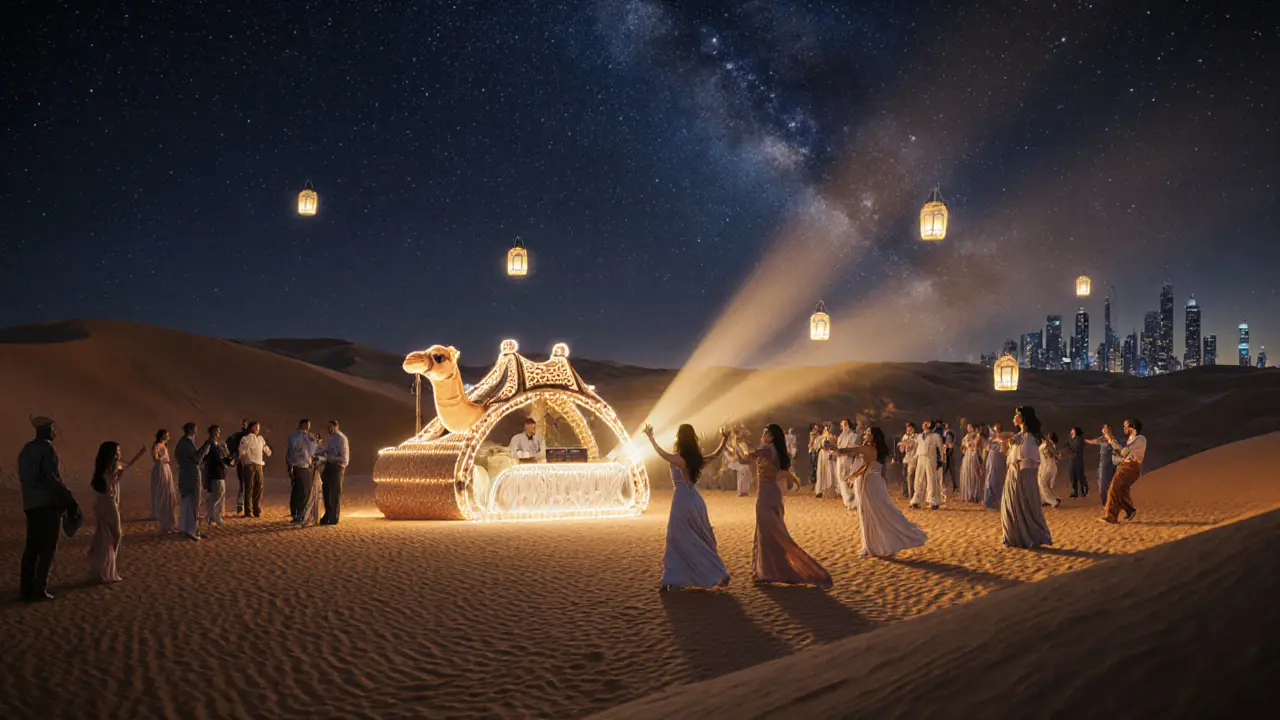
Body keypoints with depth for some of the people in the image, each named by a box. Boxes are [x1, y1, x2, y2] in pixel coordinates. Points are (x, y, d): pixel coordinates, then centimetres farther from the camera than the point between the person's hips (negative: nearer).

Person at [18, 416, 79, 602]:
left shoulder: (26, 449, 14)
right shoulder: (47, 449, -12)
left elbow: (24, 477, 17)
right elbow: (54, 479, -18)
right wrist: (70, 501, -14)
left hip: (30, 504, 8)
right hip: (48, 503, -8)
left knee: (32, 546, 11)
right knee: (47, 548, -3)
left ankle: (27, 588, 12)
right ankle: (39, 589, -5)